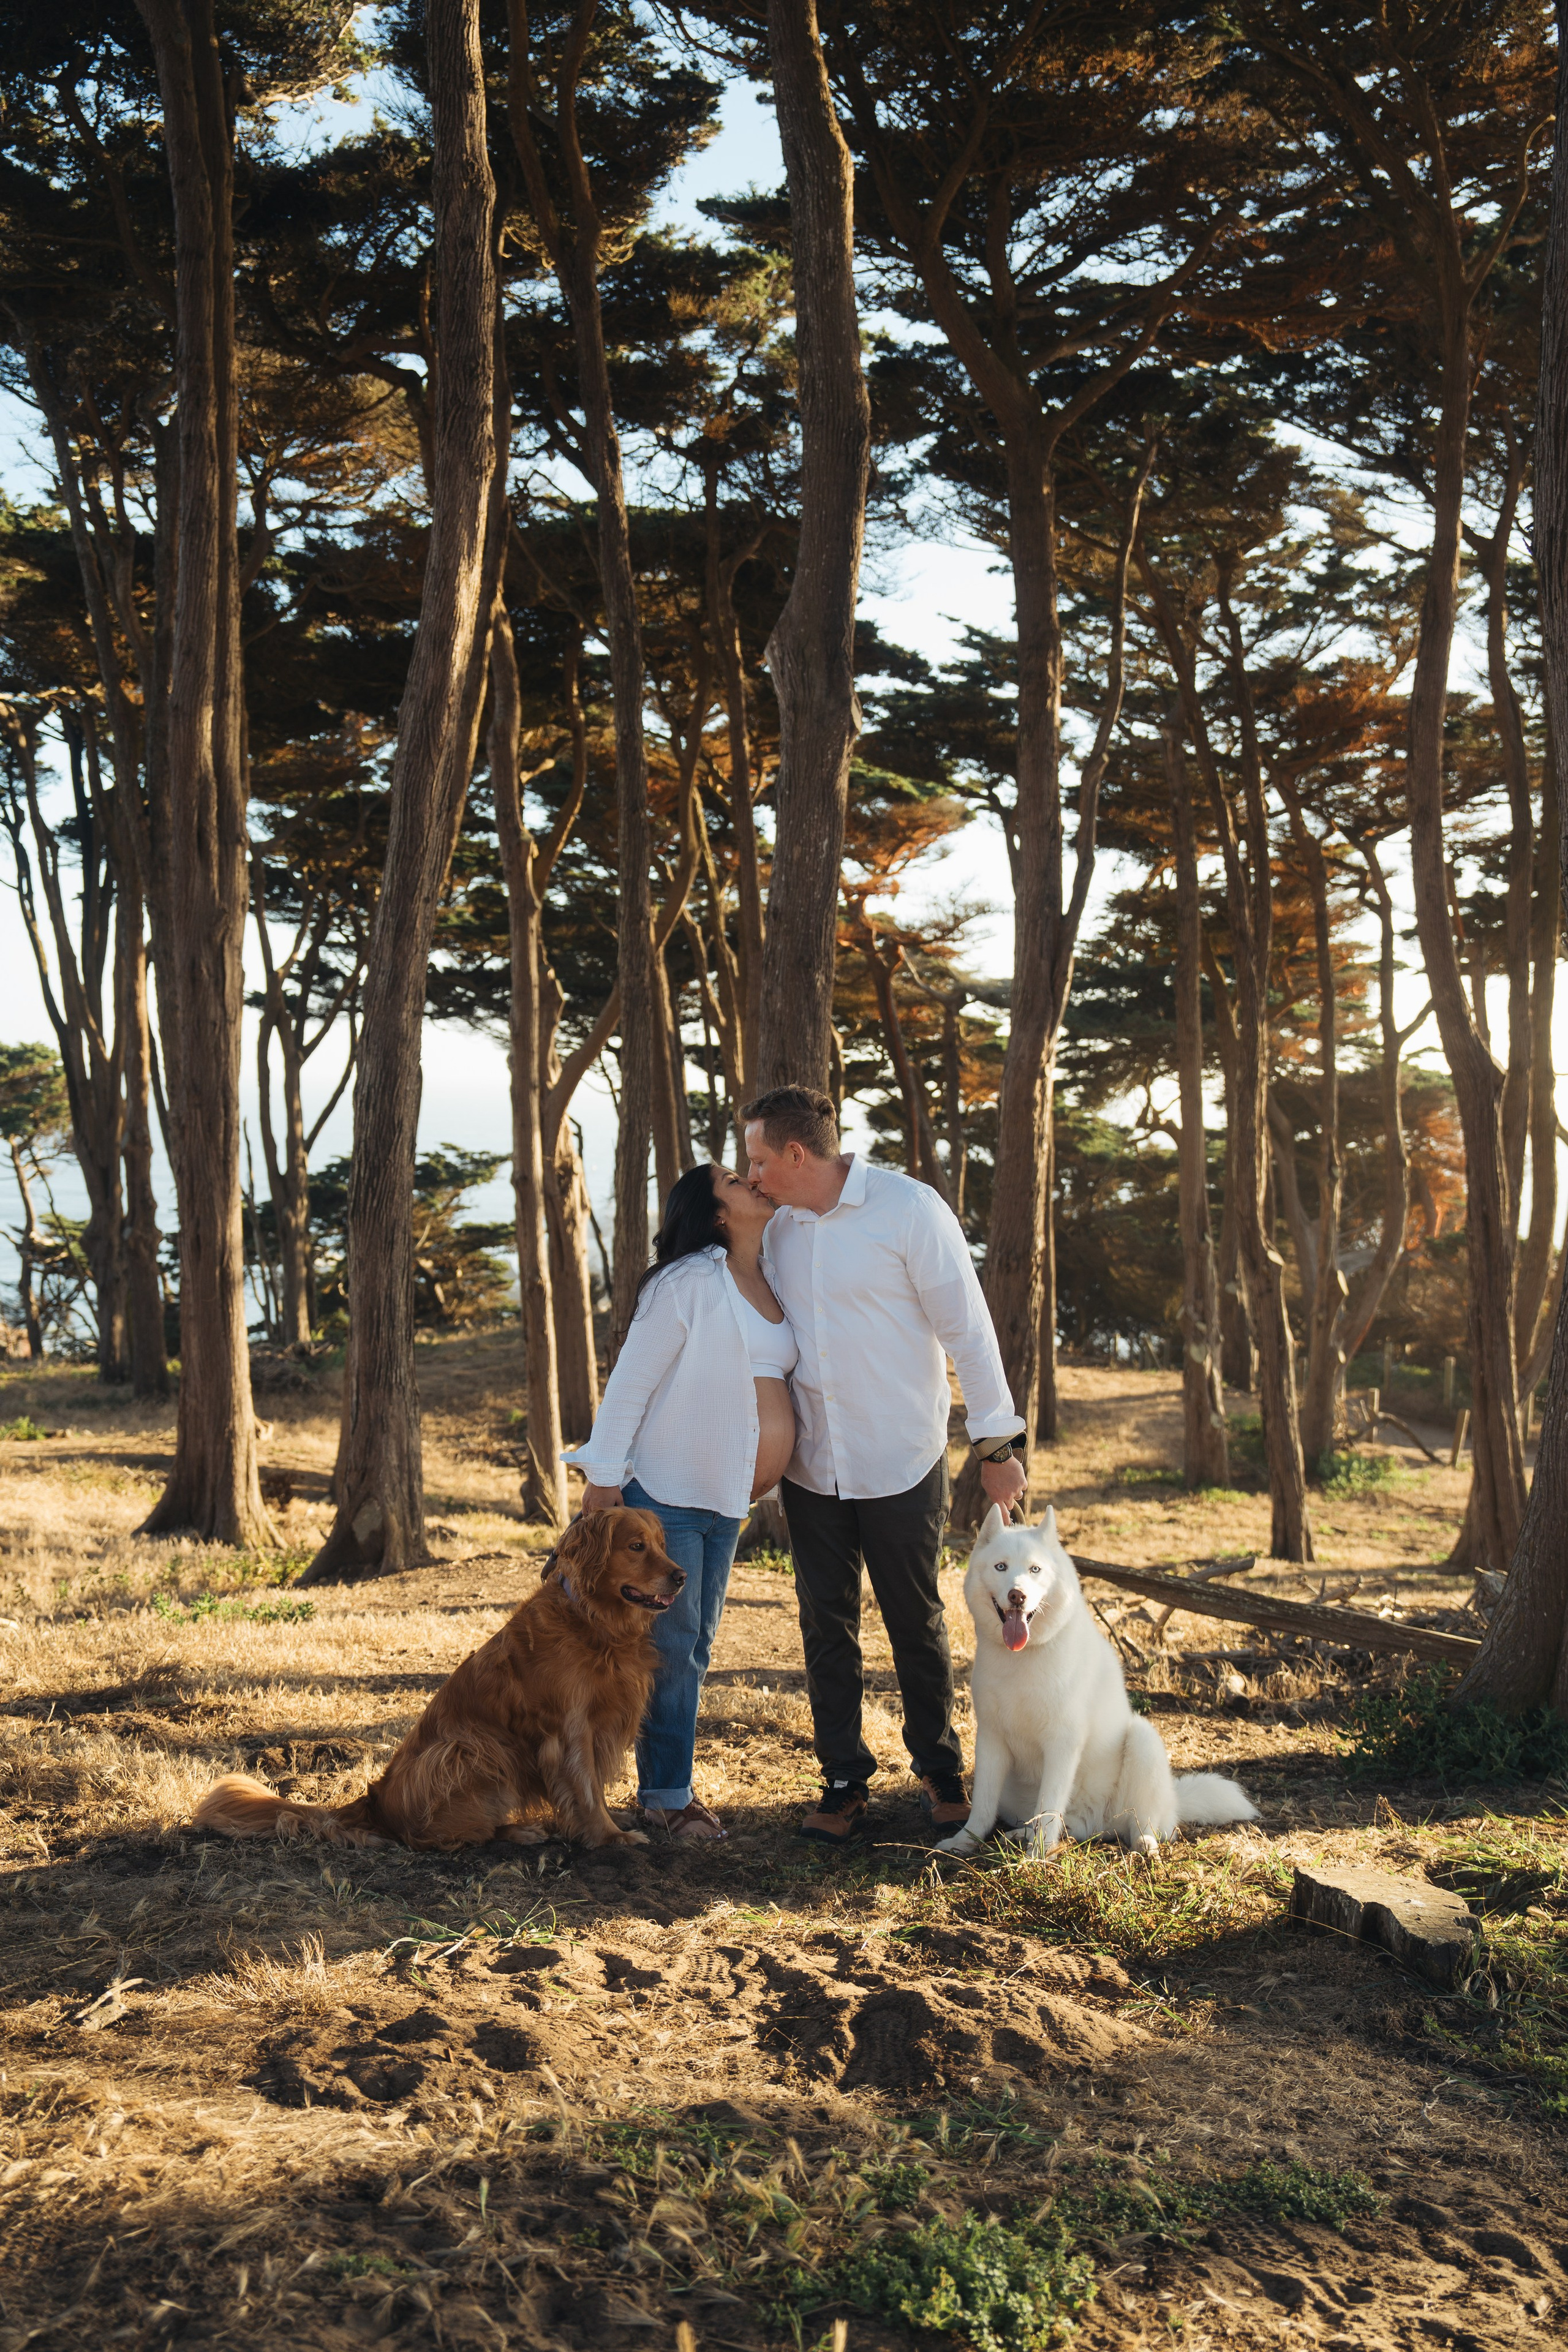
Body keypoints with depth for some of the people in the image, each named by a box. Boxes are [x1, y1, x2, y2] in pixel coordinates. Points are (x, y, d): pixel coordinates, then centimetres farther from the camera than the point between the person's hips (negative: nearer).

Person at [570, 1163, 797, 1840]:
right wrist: (604, 1475, -14)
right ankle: (666, 1795, 9)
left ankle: (667, 1789, 21)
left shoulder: (772, 1285, 12)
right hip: (663, 1492, -7)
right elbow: (631, 1379, -11)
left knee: (695, 1647, 12)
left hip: (725, 1500, 7)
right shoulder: (690, 1282, -11)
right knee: (668, 1644, -2)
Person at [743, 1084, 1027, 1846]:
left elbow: (966, 1327, -10)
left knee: (916, 1624, 9)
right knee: (826, 1626, 8)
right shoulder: (778, 1227, 3)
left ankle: (938, 1768, 28)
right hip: (810, 1467, 4)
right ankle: (844, 1780, 20)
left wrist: (997, 1444, -9)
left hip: (901, 1464, -4)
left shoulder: (909, 1209, -13)